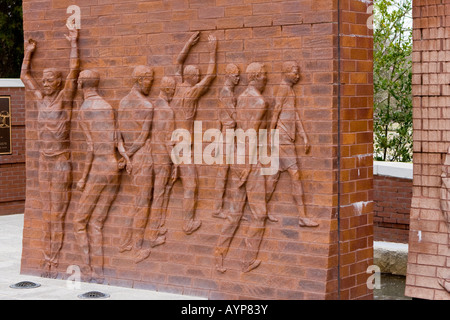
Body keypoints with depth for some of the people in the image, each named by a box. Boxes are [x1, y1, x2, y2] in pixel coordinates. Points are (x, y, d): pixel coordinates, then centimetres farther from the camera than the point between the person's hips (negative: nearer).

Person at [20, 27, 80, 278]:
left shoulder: (64, 97, -5)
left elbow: (74, 70, -13)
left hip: (61, 162, -6)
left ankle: (56, 263, -1)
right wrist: (29, 53, 27)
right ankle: (48, 261, 12)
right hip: (44, 162, 6)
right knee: (47, 216, 8)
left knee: (58, 216, -4)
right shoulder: (42, 99, 10)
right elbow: (25, 76, 24)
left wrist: (74, 43, -6)